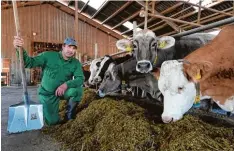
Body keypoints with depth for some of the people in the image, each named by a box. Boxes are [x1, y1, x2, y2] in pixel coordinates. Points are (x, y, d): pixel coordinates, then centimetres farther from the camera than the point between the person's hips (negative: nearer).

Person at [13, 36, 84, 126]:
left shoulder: (76, 63, -10)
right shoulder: (49, 55, -15)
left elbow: (80, 78, -19)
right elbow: (29, 63, -20)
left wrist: (66, 85, -35)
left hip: (63, 91, 2)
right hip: (48, 93, -1)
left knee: (78, 89, -30)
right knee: (52, 122, -5)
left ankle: (70, 113, -1)